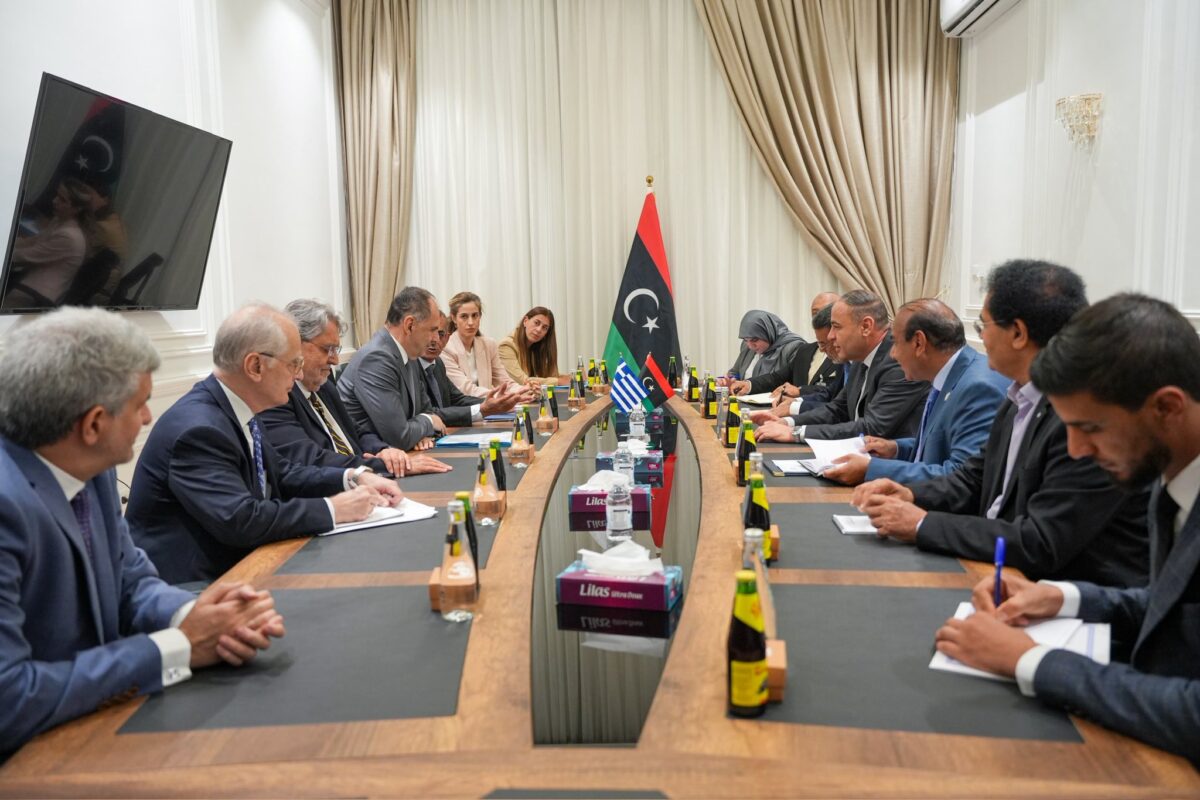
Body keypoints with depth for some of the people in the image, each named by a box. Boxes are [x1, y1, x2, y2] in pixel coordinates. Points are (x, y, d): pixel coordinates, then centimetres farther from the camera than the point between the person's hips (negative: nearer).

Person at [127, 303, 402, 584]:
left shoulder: (234, 410, 3)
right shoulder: (199, 428, -23)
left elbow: (281, 474, 12)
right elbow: (238, 520, -30)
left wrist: (354, 478, -2)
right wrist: (331, 509, -22)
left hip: (227, 565, 8)